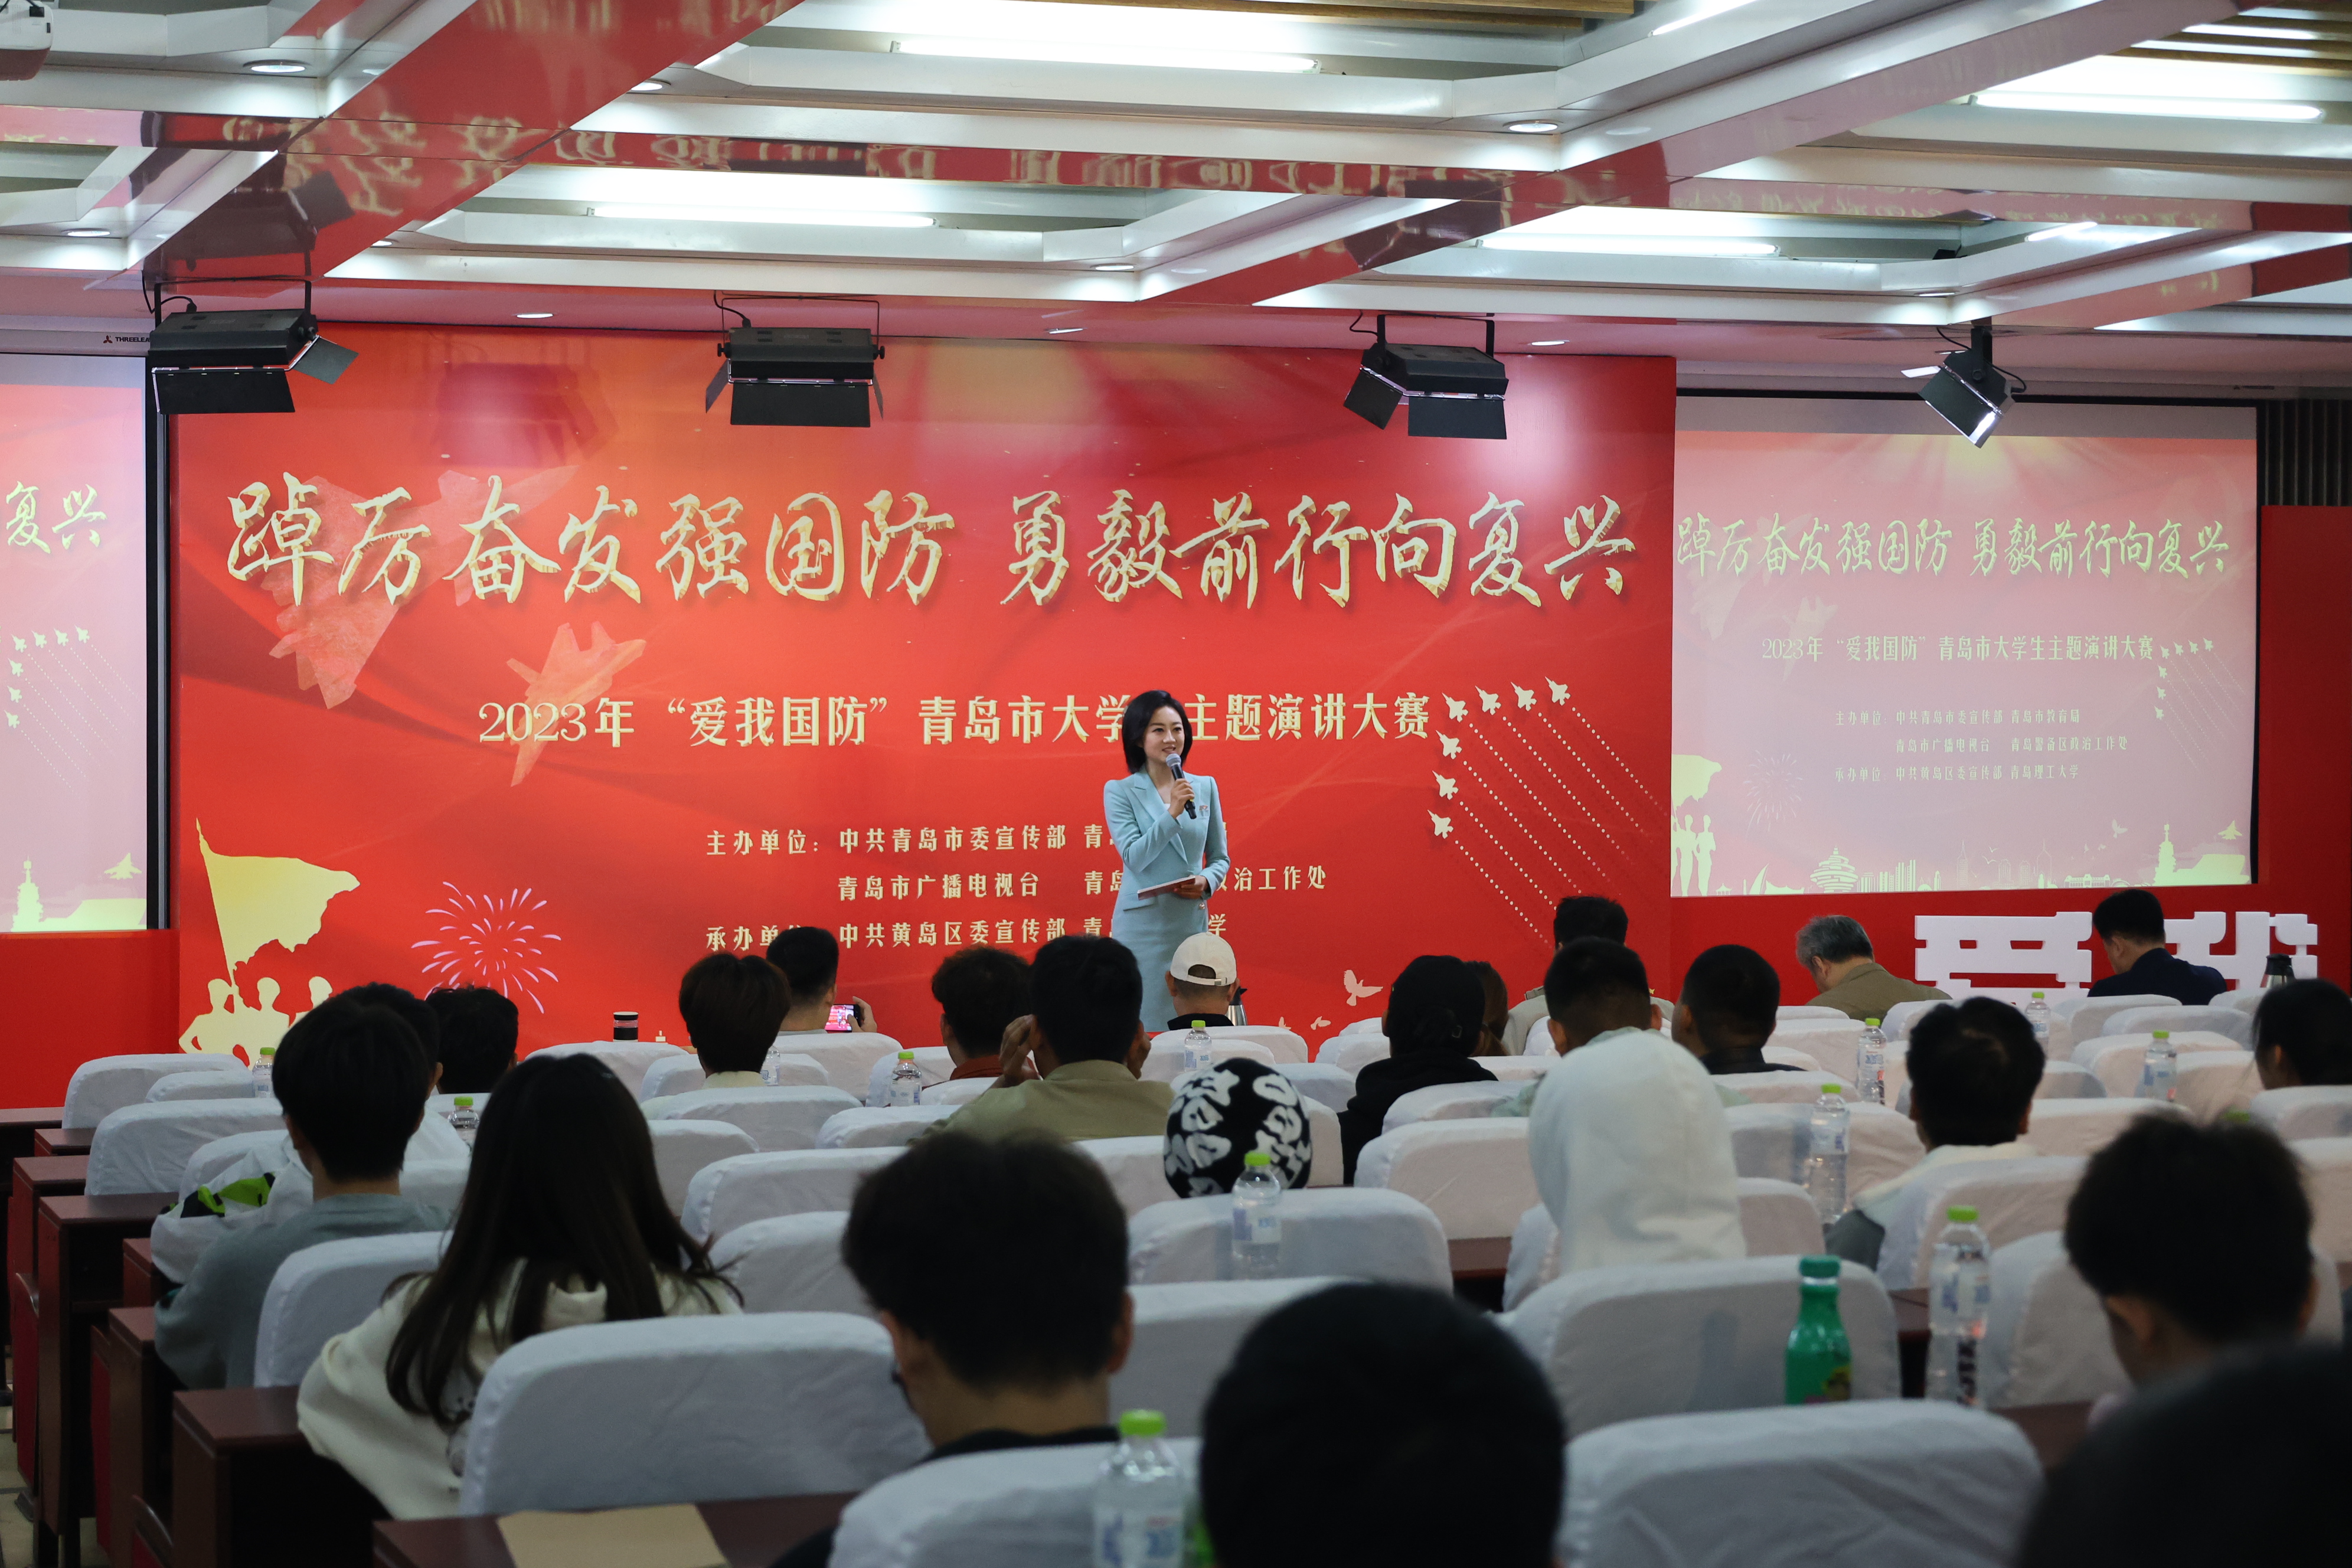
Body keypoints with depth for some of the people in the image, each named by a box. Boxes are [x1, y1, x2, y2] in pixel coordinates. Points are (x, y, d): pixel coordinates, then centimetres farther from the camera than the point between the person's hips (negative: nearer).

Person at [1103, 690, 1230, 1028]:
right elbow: (1135, 857, -11)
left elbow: (1219, 858, 15)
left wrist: (1207, 882, -7)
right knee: (1139, 1019, -4)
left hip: (1192, 922, 3)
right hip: (1142, 926, -3)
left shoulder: (1205, 787, 8)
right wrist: (1172, 813, -20)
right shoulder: (1120, 792, -1)